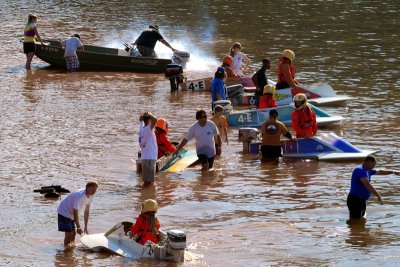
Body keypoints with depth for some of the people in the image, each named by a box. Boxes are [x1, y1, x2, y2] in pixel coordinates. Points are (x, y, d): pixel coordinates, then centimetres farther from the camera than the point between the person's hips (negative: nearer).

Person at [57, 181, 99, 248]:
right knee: (68, 233, -13)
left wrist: (85, 227, 5)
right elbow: (75, 212, -29)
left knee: (73, 233, 11)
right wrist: (78, 227, -28)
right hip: (64, 212, -9)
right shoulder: (79, 196, -31)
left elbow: (86, 212, 4)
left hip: (71, 214, 9)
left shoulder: (90, 196, -4)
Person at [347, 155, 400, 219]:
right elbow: (367, 185, -29)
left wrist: (394, 172, 32)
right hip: (355, 200, -10)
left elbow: (379, 172, 28)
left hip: (362, 200, 10)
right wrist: (378, 196, -31)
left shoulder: (367, 170, 12)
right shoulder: (360, 170, -19)